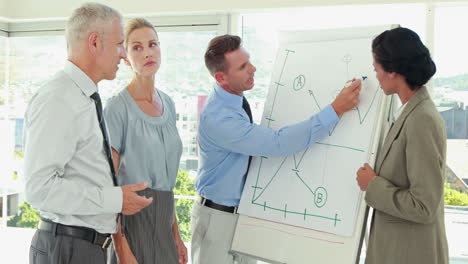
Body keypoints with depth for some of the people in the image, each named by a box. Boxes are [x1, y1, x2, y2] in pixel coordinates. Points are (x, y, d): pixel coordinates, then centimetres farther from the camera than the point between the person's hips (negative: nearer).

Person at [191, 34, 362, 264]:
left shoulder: (237, 100, 0)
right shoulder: (217, 117, -29)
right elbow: (279, 143, -34)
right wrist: (336, 109, -35)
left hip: (243, 211, 8)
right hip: (219, 217, -8)